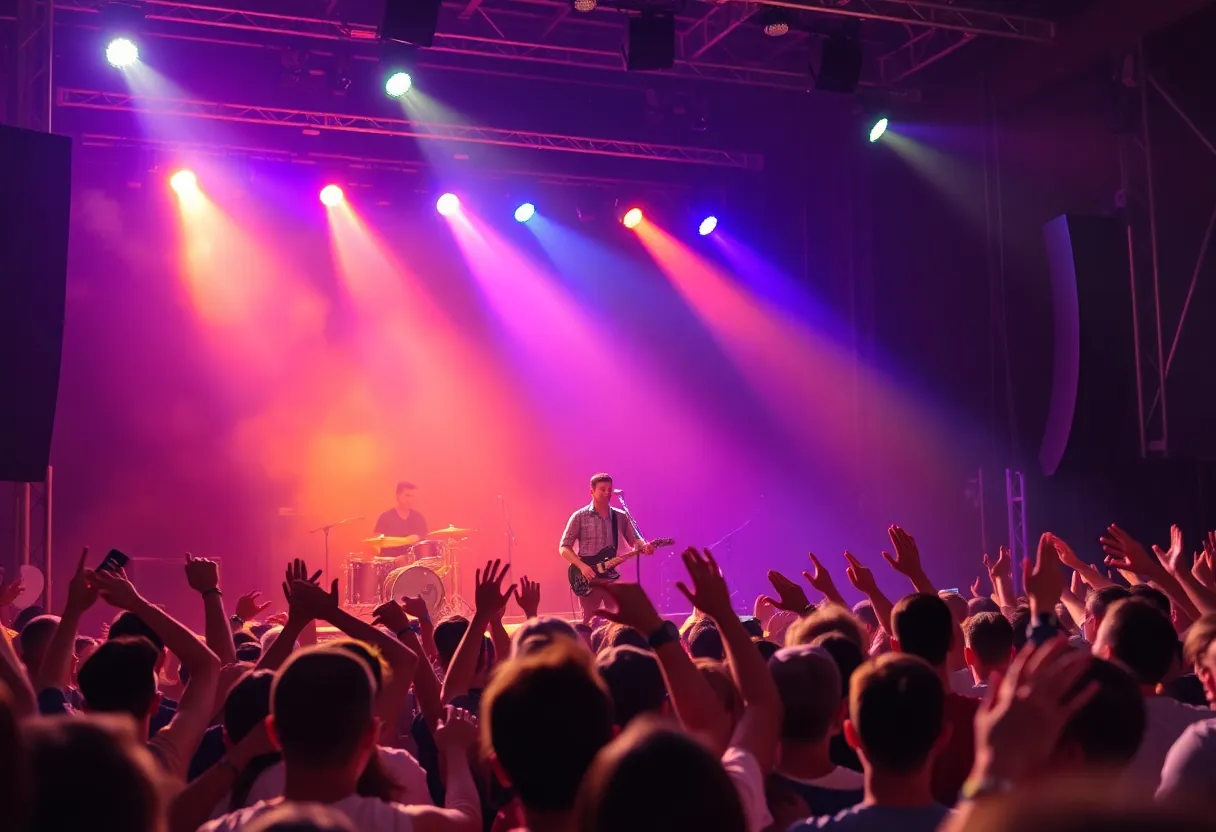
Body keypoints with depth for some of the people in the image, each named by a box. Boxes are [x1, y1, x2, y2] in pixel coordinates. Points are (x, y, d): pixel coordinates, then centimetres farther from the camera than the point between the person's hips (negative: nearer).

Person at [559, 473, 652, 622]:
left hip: (613, 577, 3)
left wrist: (644, 546, -15)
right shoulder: (580, 517, -3)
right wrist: (582, 566, -16)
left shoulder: (620, 516, 8)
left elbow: (634, 540, 9)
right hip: (588, 578, -3)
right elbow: (564, 548, -3)